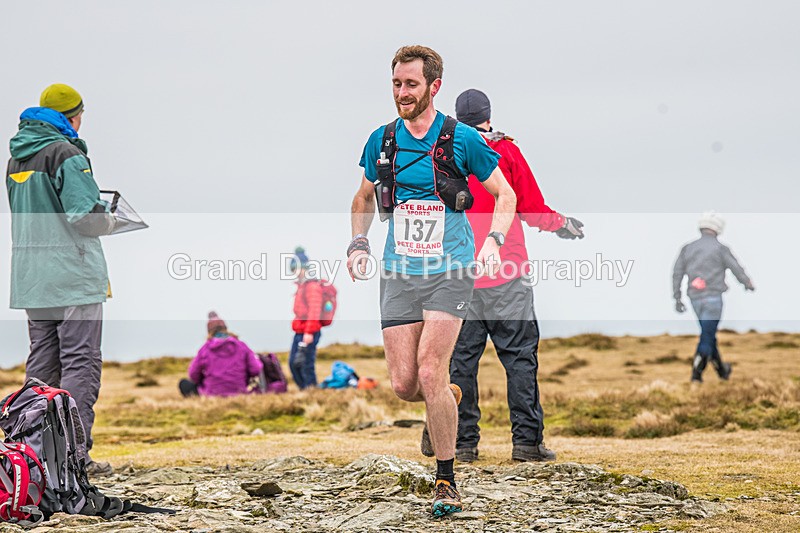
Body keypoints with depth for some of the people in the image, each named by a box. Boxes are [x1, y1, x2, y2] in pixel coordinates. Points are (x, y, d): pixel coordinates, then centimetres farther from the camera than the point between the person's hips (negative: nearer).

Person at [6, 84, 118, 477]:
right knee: (81, 361, -6)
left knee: (41, 363, 13)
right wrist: (109, 221, 1)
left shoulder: (17, 157, 14)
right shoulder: (65, 153, -12)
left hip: (31, 277, 8)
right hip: (71, 274, -8)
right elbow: (85, 215, -19)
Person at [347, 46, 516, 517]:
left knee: (430, 372, -17)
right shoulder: (381, 141, 6)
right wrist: (359, 244, 7)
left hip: (451, 272, -4)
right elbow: (364, 198, 22)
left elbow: (506, 195, 5)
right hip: (399, 275, 4)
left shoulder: (462, 139, -4)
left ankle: (447, 480, -2)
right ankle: (449, 397, 33)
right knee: (403, 384, -4)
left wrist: (494, 241, -11)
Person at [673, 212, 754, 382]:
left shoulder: (688, 248, 7)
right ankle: (696, 373, -13)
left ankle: (721, 369, 33)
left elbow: (677, 274, 2)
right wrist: (748, 284, 17)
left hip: (695, 298, 5)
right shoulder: (720, 249, -6)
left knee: (709, 333, 19)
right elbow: (736, 269, -1)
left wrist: (677, 298, 5)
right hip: (713, 297, -5)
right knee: (707, 336, -4)